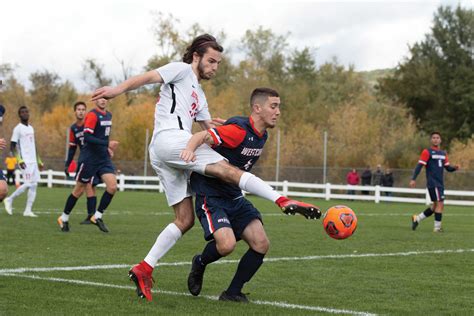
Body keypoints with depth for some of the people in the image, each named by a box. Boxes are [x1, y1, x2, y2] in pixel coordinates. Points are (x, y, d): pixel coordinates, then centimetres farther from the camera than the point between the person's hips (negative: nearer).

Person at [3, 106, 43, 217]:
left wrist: (39, 161, 22)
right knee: (28, 184, -13)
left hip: (33, 161, 7)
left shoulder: (31, 128, 17)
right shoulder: (18, 129, -6)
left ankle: (28, 210, 1)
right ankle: (9, 200, 5)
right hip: (25, 162, -7)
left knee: (34, 185, 0)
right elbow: (12, 146, -10)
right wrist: (19, 160, -20)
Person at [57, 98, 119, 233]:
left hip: (103, 158, 7)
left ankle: (97, 216, 4)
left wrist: (107, 147, 12)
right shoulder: (92, 115, -15)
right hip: (88, 159, -7)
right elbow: (87, 137, -25)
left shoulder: (108, 115, 10)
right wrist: (107, 143, -28)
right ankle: (64, 218, 22)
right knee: (79, 190, 4)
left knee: (112, 186, -10)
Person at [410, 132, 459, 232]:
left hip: (440, 184, 8)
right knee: (440, 204, -12)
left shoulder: (443, 153, 16)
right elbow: (419, 166, -10)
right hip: (433, 183, -8)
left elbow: (448, 168, 17)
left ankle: (417, 218, 24)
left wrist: (455, 168, -6)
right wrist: (413, 179, -18)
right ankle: (437, 227, -5)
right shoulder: (427, 152, -5)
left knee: (436, 206, 11)